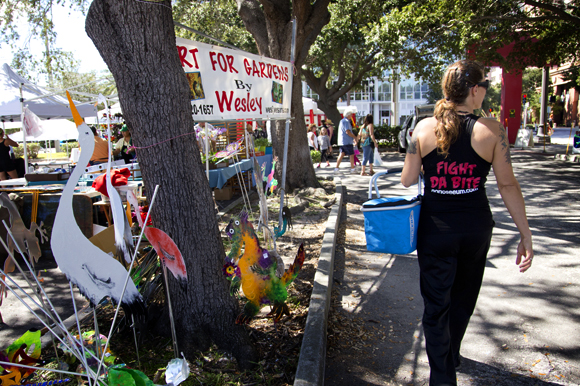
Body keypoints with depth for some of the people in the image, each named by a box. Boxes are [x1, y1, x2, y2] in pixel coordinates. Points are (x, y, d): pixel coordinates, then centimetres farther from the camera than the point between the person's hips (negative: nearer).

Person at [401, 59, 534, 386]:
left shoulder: (424, 128, -6)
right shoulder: (492, 129, -8)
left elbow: (407, 180, -4)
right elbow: (508, 185, -7)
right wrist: (526, 234, 0)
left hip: (435, 226, -1)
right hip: (476, 225, 2)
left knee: (437, 303, 10)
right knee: (463, 298, 24)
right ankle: (451, 357, 46)